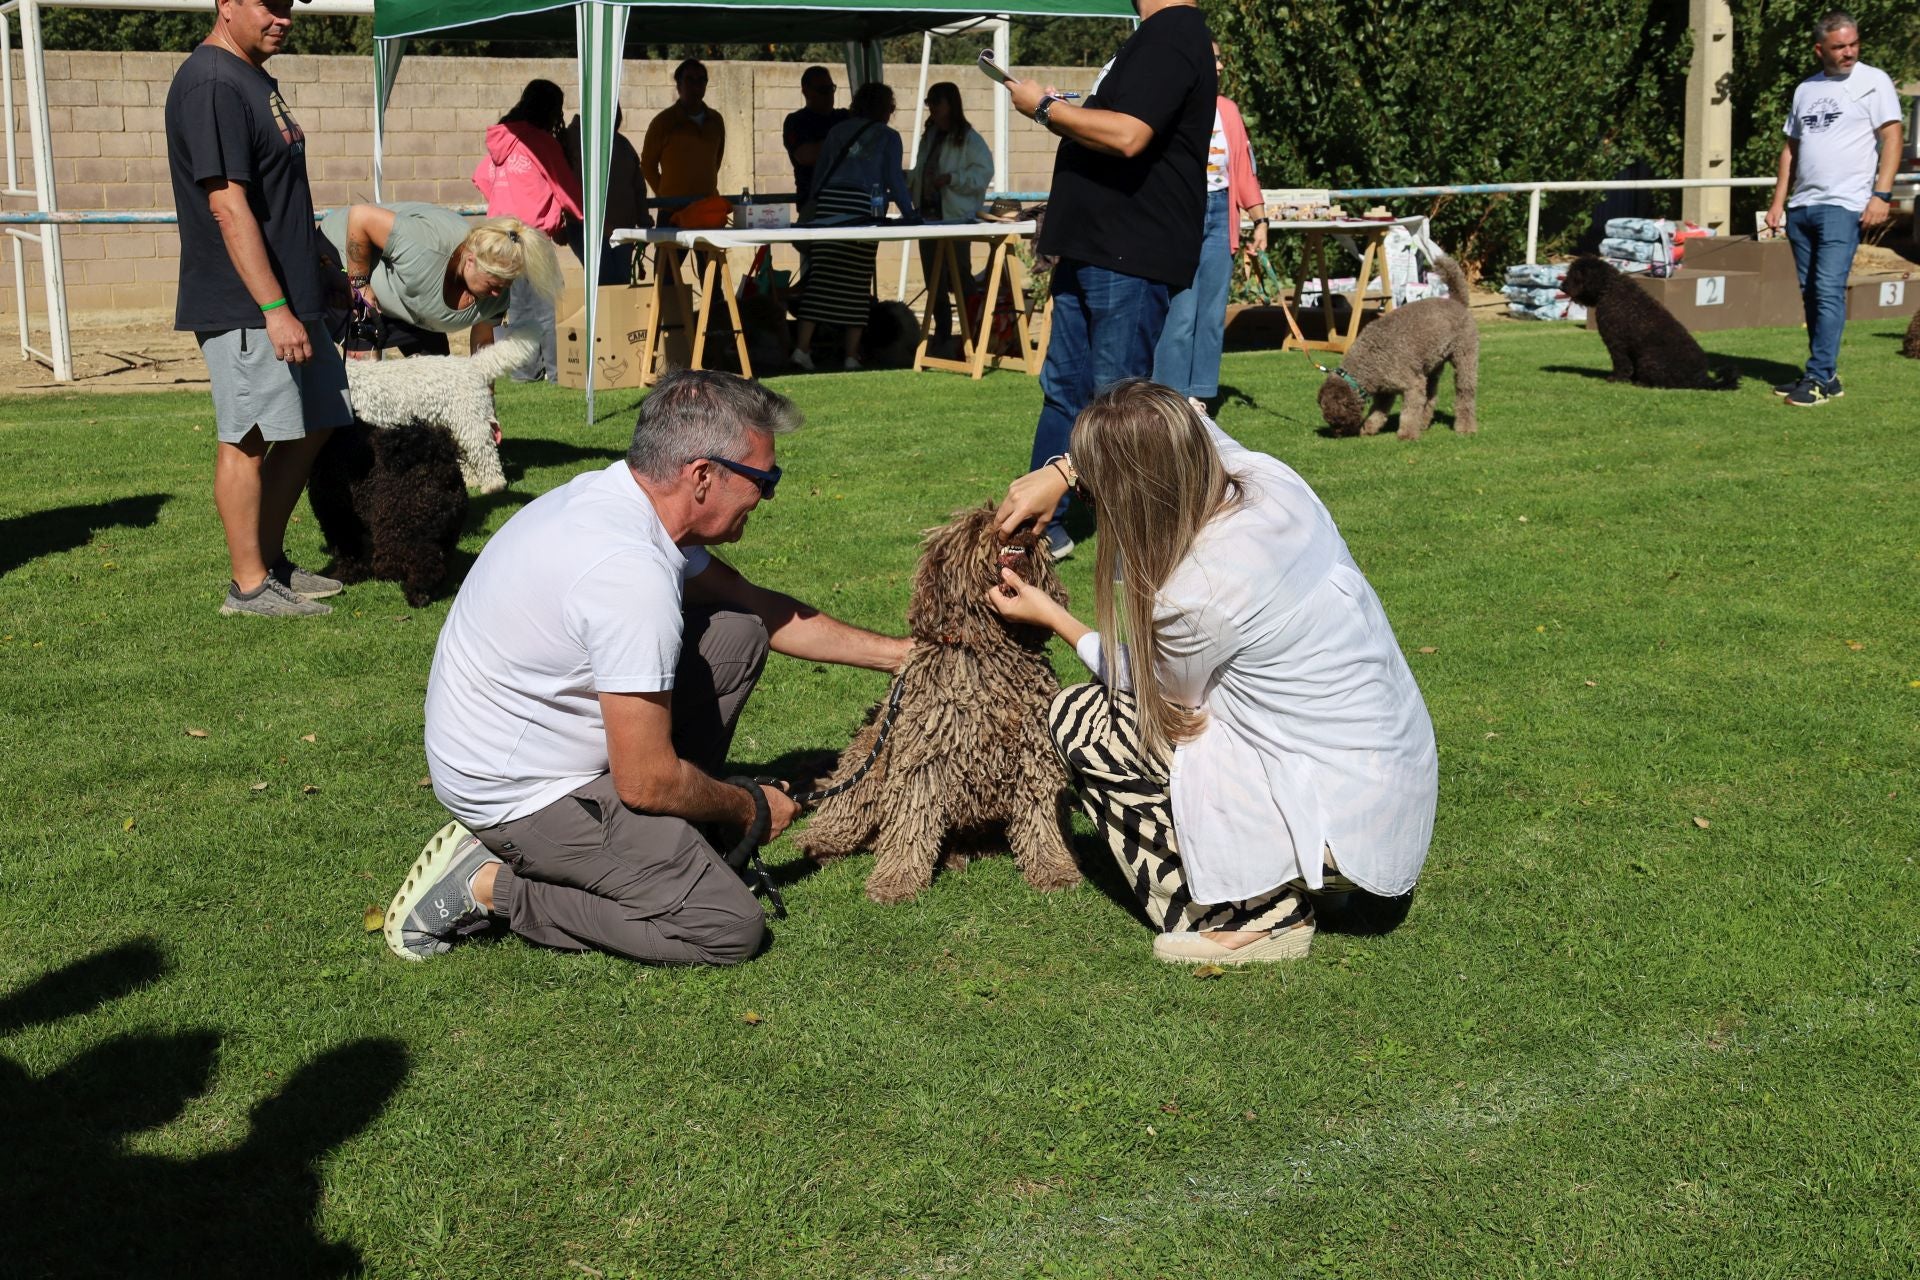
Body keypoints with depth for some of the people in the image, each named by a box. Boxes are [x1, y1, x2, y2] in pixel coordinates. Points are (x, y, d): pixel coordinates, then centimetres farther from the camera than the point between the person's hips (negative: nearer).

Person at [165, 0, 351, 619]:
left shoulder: (254, 79, 15)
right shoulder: (210, 83, -16)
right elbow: (228, 206, -22)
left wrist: (324, 288, 25)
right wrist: (274, 309, -24)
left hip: (291, 298, 10)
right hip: (243, 306, -10)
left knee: (312, 425, 15)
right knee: (247, 440, -2)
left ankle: (271, 561, 25)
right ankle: (248, 585, 7)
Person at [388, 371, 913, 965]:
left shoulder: (618, 495, -1)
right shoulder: (631, 572, -31)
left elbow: (757, 605, 14)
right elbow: (645, 782, -24)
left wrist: (897, 653, 14)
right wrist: (750, 809, -5)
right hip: (519, 796, -9)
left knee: (738, 634, 7)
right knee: (733, 927, -11)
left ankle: (664, 834, 12)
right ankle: (493, 886, -5)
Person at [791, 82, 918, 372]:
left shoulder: (838, 131, 19)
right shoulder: (888, 137, 9)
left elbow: (818, 174, 19)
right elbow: (895, 180, 6)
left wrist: (814, 208, 24)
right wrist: (908, 213, 13)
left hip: (829, 203, 3)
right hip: (863, 208, -3)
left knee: (819, 277, -1)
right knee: (857, 283, 1)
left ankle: (802, 347, -8)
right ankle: (851, 355, 3)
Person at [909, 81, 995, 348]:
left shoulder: (968, 138, -8)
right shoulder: (930, 137, 16)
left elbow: (983, 172, -16)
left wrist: (951, 179, -22)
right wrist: (909, 181, 6)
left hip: (956, 216, -8)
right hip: (929, 214, 8)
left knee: (960, 274, -6)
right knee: (933, 276, 10)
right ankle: (941, 330, 18)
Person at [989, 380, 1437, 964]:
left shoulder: (1198, 596, -25)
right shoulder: (1266, 477, -6)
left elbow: (1147, 683, -1)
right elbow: (1182, 424, 17)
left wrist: (1052, 617, 11)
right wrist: (1062, 471, 10)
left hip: (1342, 827, -8)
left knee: (1079, 716, -1)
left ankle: (1252, 916, 2)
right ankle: (1275, 884, 17)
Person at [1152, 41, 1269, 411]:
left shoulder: (1227, 109, 13)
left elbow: (1245, 167, 15)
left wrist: (1259, 220, 11)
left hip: (1219, 214, 6)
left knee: (1213, 315, 6)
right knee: (1181, 313, -9)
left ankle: (1199, 399, 14)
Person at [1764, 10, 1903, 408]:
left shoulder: (1873, 81, 0)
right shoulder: (1806, 89, 17)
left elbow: (1892, 138, -6)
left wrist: (1881, 195, -15)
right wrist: (1778, 202, 14)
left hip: (1843, 206, -7)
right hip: (1802, 206, 7)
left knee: (1829, 291, -13)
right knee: (1810, 294, 8)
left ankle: (1820, 378, -12)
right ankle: (1824, 377, 15)